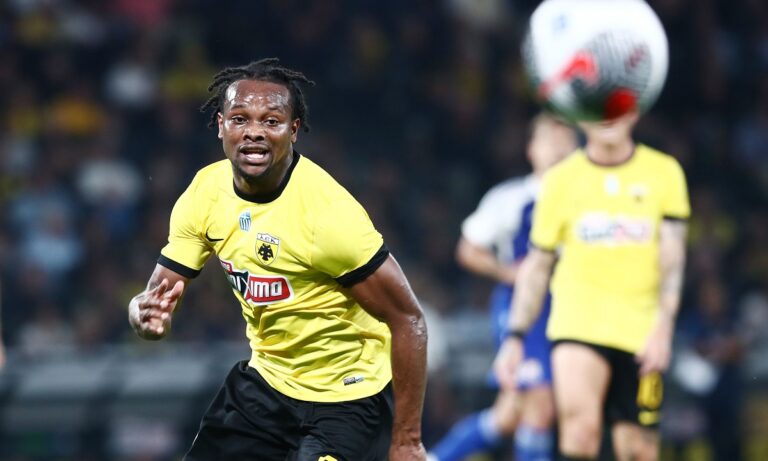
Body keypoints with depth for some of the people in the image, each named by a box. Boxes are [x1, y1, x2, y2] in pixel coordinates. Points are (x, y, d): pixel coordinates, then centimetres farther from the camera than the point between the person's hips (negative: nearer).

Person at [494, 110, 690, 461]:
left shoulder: (663, 172, 5)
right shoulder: (561, 179, 6)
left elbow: (672, 257, -1)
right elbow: (537, 265, 11)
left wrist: (663, 328, -13)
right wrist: (514, 336, 5)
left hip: (640, 333, 1)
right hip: (578, 323, -1)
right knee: (580, 424, -24)